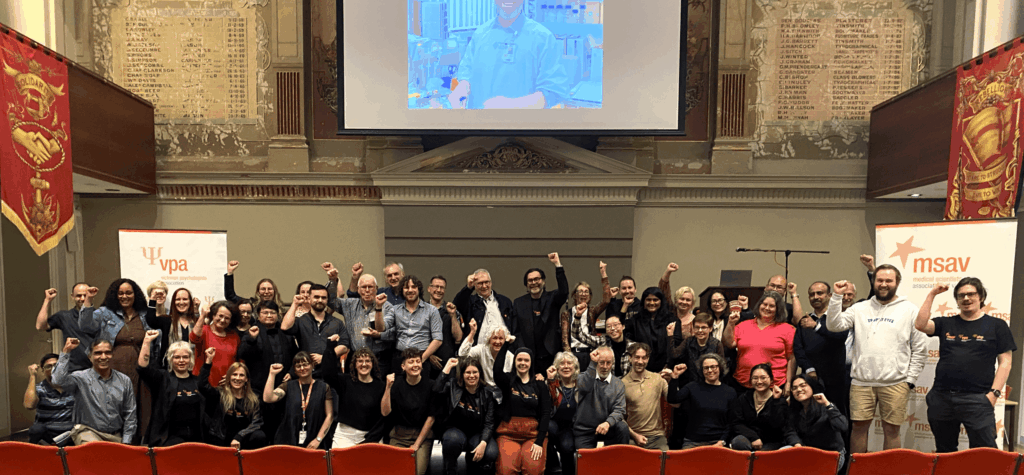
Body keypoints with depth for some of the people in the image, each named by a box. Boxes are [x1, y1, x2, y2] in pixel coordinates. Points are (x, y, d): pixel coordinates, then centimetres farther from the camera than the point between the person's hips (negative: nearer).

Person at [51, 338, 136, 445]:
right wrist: (66, 351, -13)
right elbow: (59, 380, -23)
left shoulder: (125, 381, 10)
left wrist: (125, 443, 3)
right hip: (88, 432, -3)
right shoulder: (81, 378, 2)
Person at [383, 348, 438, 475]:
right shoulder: (396, 384, 0)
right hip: (399, 435, 2)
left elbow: (431, 417, -4)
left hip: (423, 434, -2)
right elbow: (385, 412, -9)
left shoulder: (430, 386, -5)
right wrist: (388, 387, -19)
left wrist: (417, 444, -5)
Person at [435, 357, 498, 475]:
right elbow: (437, 390, -24)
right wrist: (448, 367, -18)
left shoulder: (487, 394, 0)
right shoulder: (453, 386, -1)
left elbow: (489, 423, -5)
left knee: (491, 453, -28)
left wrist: (483, 443, -22)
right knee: (453, 438, -37)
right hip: (456, 430, -1)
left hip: (477, 434, 2)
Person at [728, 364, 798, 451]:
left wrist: (776, 401, -15)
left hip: (771, 443, -2)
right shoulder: (743, 399, 8)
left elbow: (777, 426, -12)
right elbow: (735, 424, 1)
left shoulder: (780, 401, 3)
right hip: (747, 438, 2)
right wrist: (753, 438, -14)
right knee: (738, 442, -33)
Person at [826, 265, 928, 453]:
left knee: (891, 430, 7)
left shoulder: (909, 310, 4)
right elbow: (833, 325, -3)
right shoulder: (860, 308, 8)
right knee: (859, 426, 6)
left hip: (895, 383, -1)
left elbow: (920, 349, 4)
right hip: (861, 381, 1)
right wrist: (836, 296, -10)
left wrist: (910, 380, -1)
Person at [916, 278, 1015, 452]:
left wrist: (994, 393, -6)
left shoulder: (996, 325, 5)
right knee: (944, 451, 14)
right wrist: (932, 295, -6)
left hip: (976, 399, -2)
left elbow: (1005, 362, 3)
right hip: (942, 398, 3)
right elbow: (920, 324, -8)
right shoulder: (946, 323, 10)